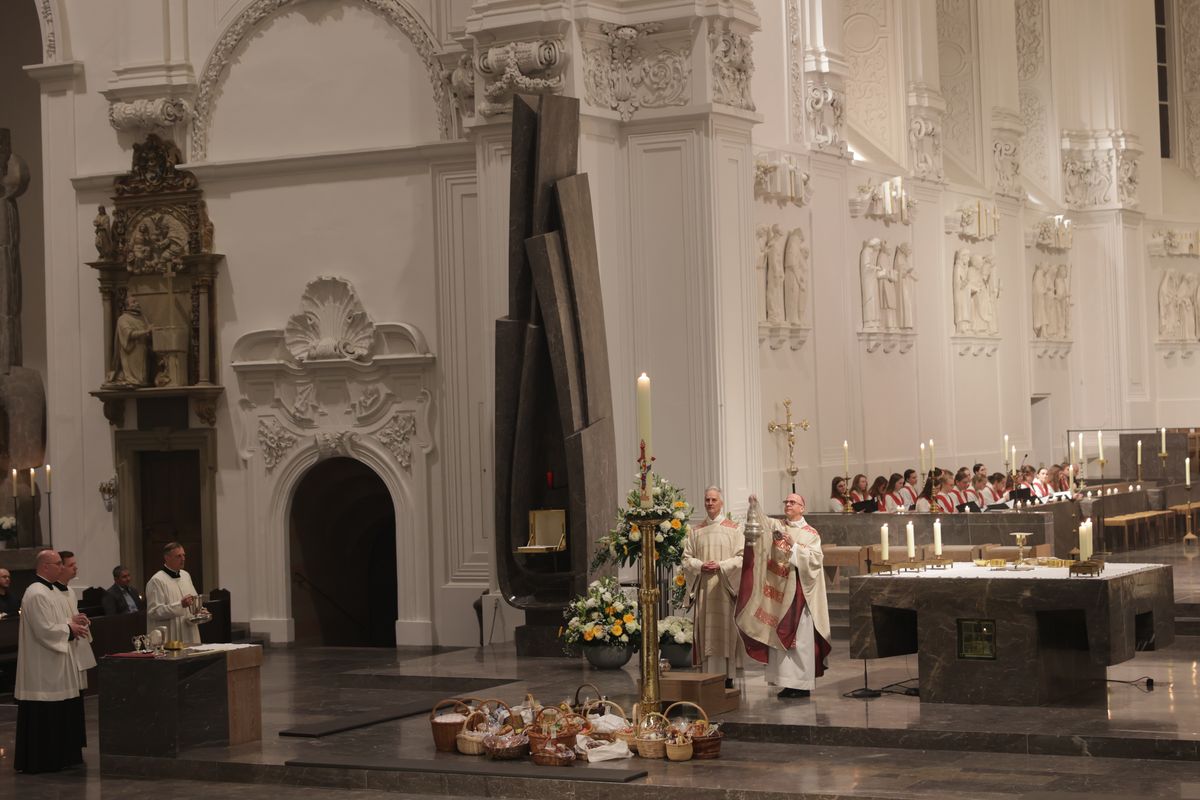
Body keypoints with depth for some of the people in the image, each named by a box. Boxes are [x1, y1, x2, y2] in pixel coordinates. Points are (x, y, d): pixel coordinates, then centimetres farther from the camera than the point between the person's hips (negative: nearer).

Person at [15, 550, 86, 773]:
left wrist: (72, 622, 6)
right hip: (42, 669, -10)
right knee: (42, 717, -4)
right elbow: (45, 631, -23)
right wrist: (69, 627, -11)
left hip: (56, 668, 10)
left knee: (60, 716, 13)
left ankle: (60, 756, 20)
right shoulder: (36, 594, -19)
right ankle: (38, 761, 2)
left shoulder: (51, 591, 14)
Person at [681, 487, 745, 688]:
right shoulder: (695, 531, 13)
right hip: (703, 588, 2)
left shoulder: (734, 528, 5)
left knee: (726, 630, -5)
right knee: (706, 632, -1)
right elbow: (687, 559, 10)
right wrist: (701, 566, -9)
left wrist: (721, 566, -14)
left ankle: (728, 678, -3)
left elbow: (741, 558, -1)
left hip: (725, 587, -2)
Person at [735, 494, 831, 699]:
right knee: (779, 636, 4)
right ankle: (787, 682, 9)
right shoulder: (776, 526, 11)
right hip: (778, 591, 4)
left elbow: (815, 558, -9)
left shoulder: (811, 534, 3)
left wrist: (793, 546, -19)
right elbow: (760, 523, -8)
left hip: (798, 592, -4)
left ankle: (802, 684, -2)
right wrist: (754, 506, -26)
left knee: (799, 637, -5)